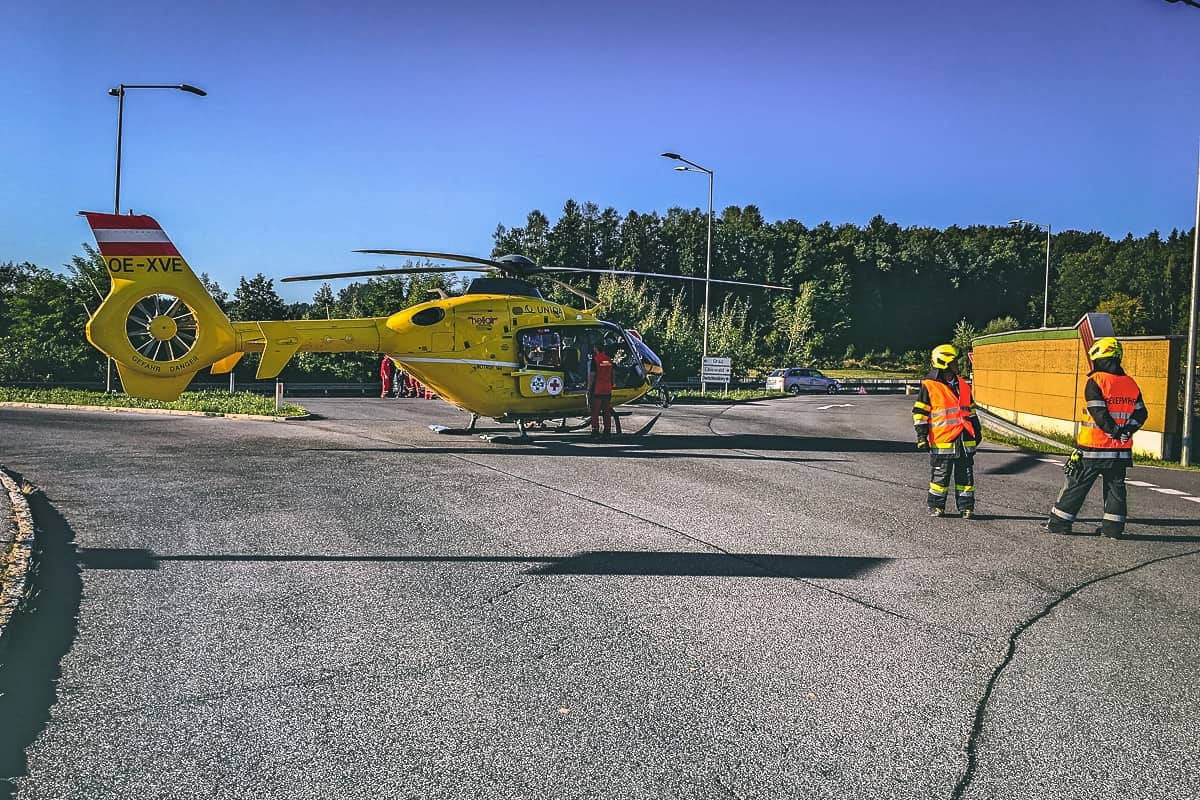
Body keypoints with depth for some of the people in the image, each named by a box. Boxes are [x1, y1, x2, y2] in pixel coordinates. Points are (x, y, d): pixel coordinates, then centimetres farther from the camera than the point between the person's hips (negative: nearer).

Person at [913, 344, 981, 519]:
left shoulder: (963, 385, 12)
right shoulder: (929, 386, -6)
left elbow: (971, 409, 23)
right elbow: (919, 412, -4)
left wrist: (977, 430, 23)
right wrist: (922, 436, -8)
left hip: (965, 439, 5)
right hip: (942, 440, -5)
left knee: (966, 475, 7)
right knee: (940, 476, 3)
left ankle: (966, 506, 15)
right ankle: (936, 506, 16)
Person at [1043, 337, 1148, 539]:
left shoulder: (1095, 381, -12)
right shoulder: (1131, 384, 8)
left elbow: (1099, 413, -19)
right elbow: (1141, 413, 6)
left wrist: (1115, 432, -9)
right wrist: (1126, 431, -3)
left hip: (1092, 448, -5)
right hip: (1121, 450, 5)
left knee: (1076, 485, 3)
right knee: (1115, 487, 12)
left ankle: (1059, 522, 8)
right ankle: (1113, 528, 12)